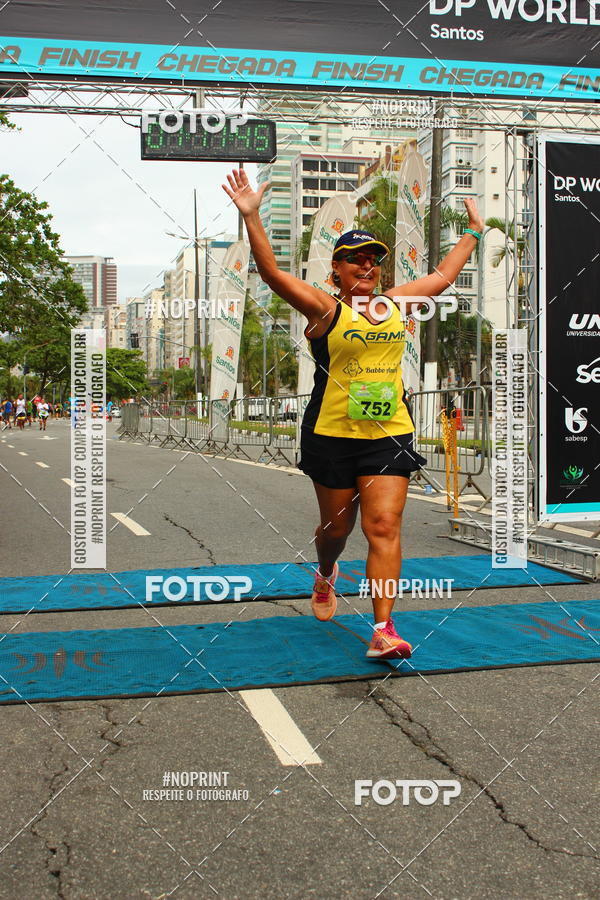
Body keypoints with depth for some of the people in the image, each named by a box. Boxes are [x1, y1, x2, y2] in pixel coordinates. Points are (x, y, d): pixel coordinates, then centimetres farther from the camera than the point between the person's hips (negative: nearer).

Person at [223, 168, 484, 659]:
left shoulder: (397, 304, 11)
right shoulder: (326, 309, -2)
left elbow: (443, 275, 26)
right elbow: (272, 271, -12)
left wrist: (474, 231, 34)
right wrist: (251, 217, -20)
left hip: (390, 434, 3)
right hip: (332, 435, -2)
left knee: (384, 525, -7)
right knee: (337, 525, 12)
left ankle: (384, 628, -5)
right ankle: (325, 574, 47)